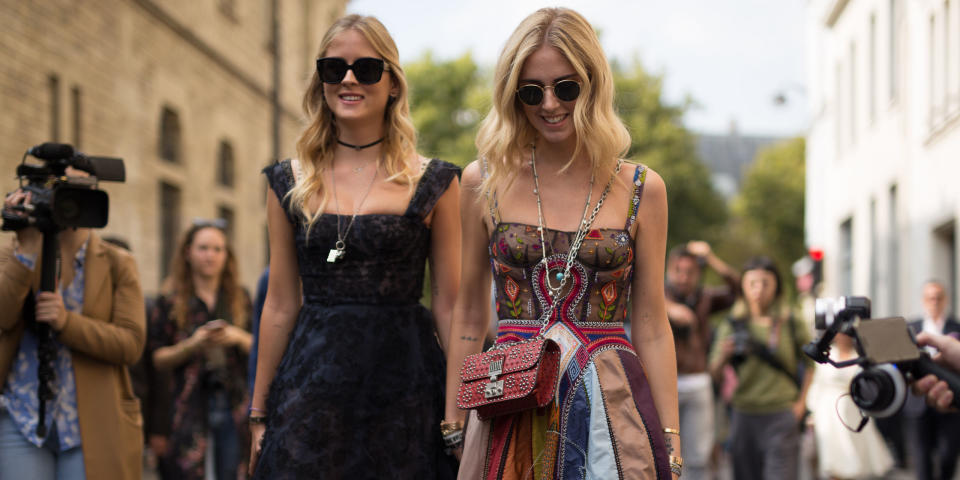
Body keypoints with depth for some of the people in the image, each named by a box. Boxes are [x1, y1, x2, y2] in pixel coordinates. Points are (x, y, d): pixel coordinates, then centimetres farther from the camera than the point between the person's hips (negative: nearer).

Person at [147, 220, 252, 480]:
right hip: (188, 407, -2)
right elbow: (158, 359, 3)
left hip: (233, 407, 2)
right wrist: (193, 344, -12)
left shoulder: (240, 298, 14)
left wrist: (238, 338, -8)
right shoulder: (170, 303, 6)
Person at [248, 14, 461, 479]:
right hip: (313, 383, 1)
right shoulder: (291, 183, 7)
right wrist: (260, 413, 8)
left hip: (404, 383, -1)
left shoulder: (433, 183, 1)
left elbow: (448, 306, 1)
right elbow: (280, 306, 8)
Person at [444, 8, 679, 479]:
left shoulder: (641, 189, 1)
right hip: (510, 405, 0)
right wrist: (453, 424, 7)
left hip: (610, 404, 0)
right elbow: (470, 316, 8)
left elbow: (651, 327, 3)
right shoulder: (485, 181, 3)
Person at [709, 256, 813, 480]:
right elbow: (715, 373, 0)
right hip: (745, 413, 2)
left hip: (782, 413, -2)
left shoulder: (790, 323, 2)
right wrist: (724, 355, -21)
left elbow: (810, 362, 12)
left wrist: (801, 401, 4)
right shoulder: (733, 325, 4)